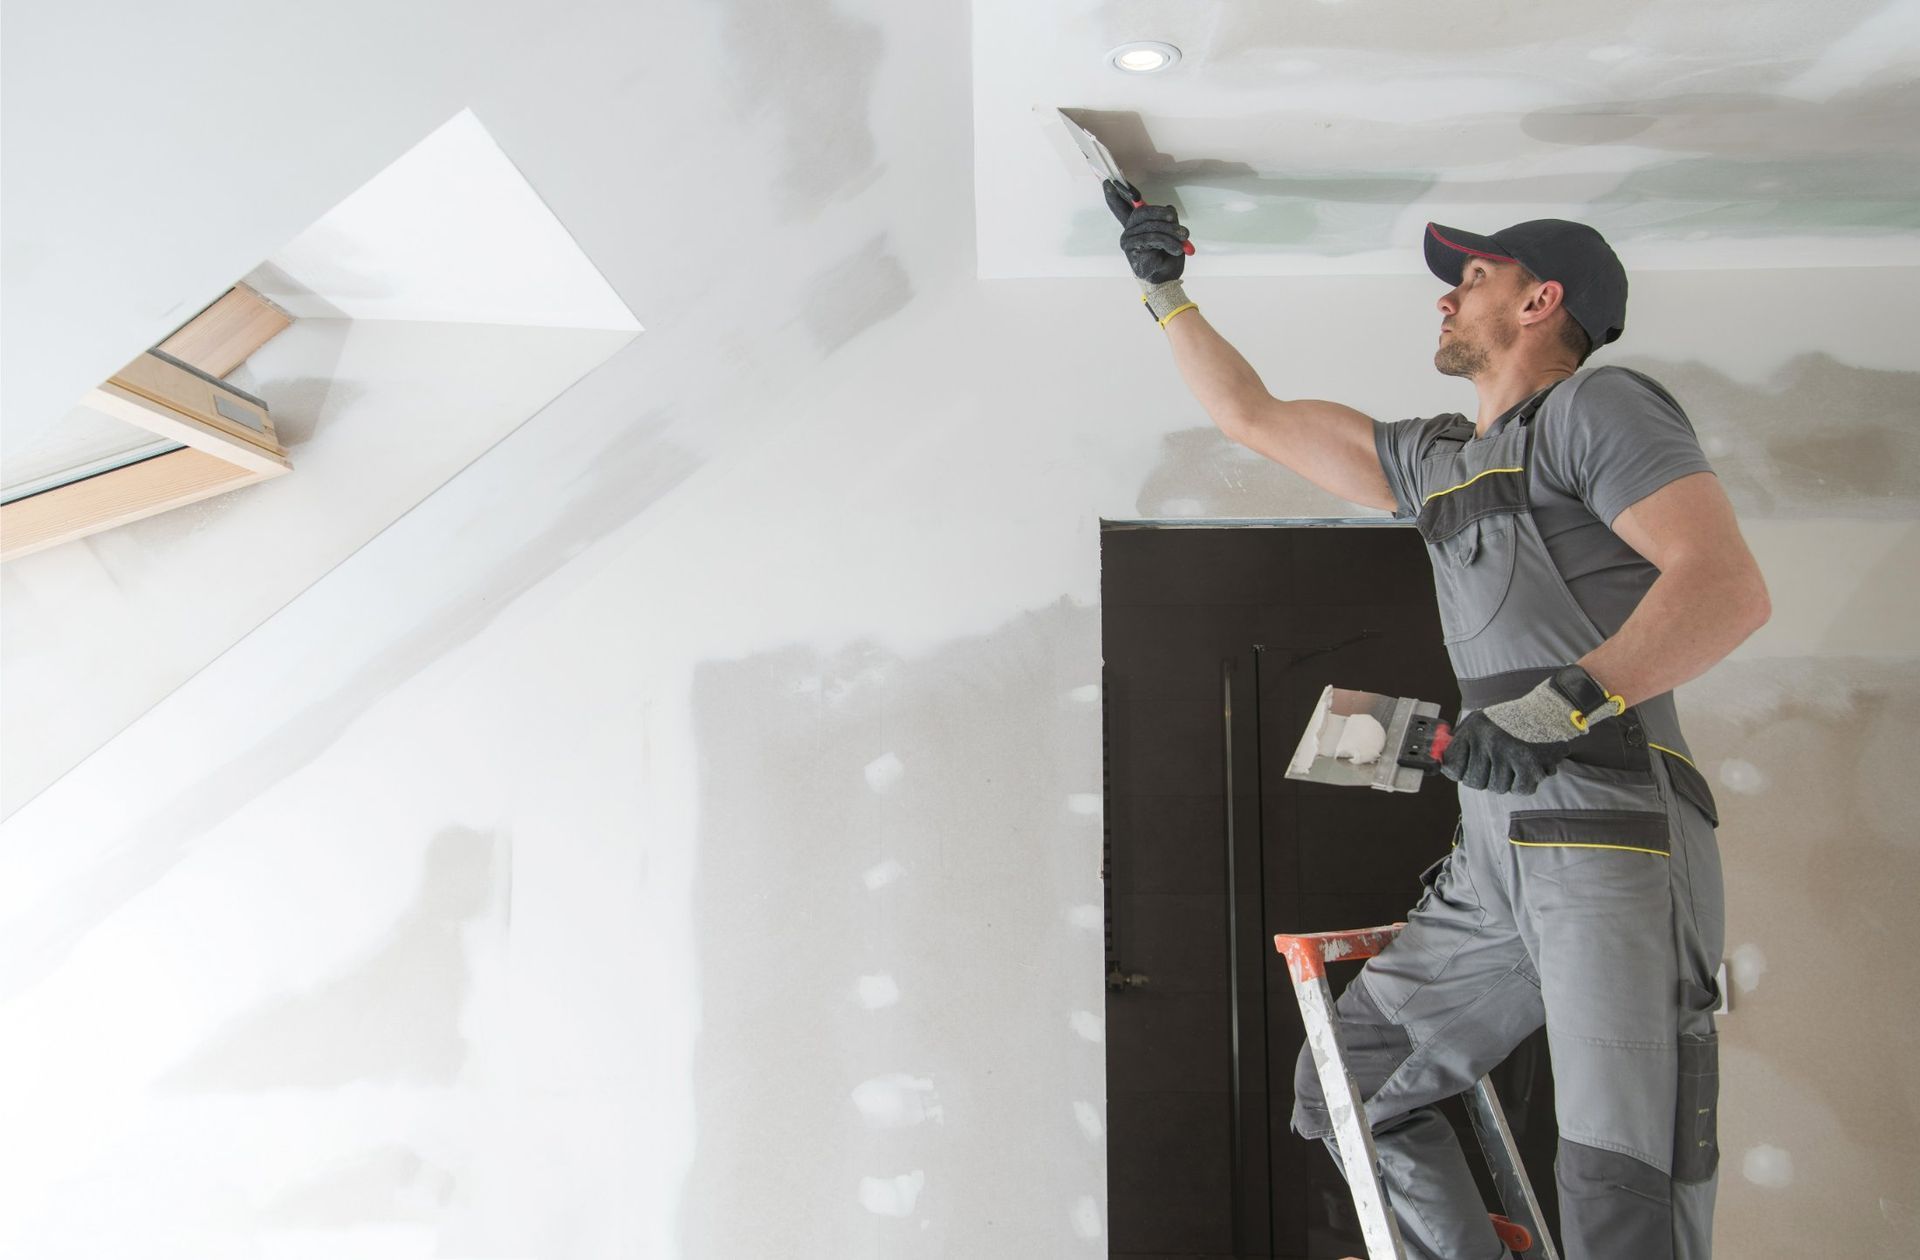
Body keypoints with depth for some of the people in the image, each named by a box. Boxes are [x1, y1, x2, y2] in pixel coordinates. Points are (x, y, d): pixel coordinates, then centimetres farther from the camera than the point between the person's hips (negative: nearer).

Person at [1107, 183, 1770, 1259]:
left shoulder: (1599, 405, 0)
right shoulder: (1436, 460, 23)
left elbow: (1731, 587, -13)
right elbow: (1253, 415, 31)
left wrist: (1564, 701, -25)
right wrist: (1165, 291, 33)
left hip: (1616, 836, -8)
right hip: (1495, 856, 8)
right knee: (1347, 1088, 10)